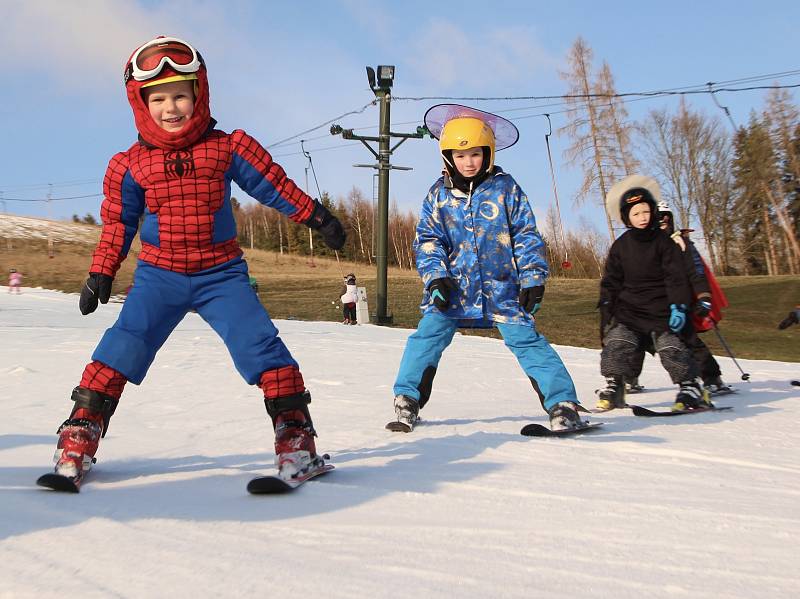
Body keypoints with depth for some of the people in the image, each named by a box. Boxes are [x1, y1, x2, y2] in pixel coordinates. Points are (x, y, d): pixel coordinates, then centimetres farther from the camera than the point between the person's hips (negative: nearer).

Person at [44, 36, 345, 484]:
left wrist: (317, 216, 8)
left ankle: (295, 431, -4)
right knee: (123, 346, -11)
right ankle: (80, 436, 1)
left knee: (259, 343, -13)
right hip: (159, 276, 1)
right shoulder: (131, 165, 0)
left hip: (221, 274, -1)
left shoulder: (228, 149, -4)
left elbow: (274, 184, 6)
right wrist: (101, 272, 10)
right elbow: (118, 222, 11)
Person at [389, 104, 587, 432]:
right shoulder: (439, 194, 5)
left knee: (526, 340, -6)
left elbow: (527, 236, 3)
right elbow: (427, 239, 4)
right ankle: (407, 401, 3)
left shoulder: (505, 188, 1)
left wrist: (533, 279, -3)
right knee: (427, 337, -9)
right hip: (452, 287, 2)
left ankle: (563, 403, -1)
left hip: (501, 287, -1)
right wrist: (436, 276, -11)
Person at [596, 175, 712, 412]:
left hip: (660, 306, -2)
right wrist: (607, 310, 2)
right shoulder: (621, 246, 5)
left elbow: (676, 277, -6)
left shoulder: (663, 241, -3)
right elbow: (611, 282, 9)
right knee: (618, 341, -13)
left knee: (670, 345, -10)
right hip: (629, 306, 3)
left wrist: (678, 306, -16)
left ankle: (692, 387, 3)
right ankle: (613, 386, -5)